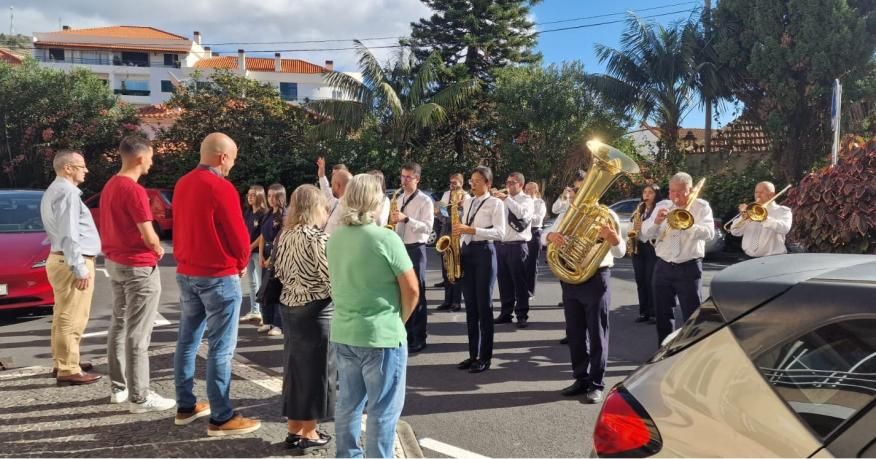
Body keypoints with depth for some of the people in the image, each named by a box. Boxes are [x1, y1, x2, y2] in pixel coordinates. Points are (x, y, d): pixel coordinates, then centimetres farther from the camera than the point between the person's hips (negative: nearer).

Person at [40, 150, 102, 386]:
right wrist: (80, 268, -21)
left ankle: (62, 362, 26)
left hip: (60, 259, 11)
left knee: (64, 316, 17)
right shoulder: (67, 192, -16)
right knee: (71, 319, -8)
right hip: (72, 262, -11)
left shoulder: (54, 191, 18)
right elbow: (69, 235, -22)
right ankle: (68, 370, -4)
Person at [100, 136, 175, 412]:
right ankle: (139, 397, 1)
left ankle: (118, 387, 25)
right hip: (138, 266, -10)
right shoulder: (134, 191, -20)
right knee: (137, 334, -5)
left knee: (118, 325, 15)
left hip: (115, 262, 10)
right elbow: (148, 236, -22)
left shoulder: (109, 186, 10)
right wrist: (159, 251, 0)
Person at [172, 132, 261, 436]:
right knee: (221, 348, -3)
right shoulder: (221, 188, -17)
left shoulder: (183, 184, 8)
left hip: (186, 273, 9)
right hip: (218, 277, -8)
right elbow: (238, 235, -13)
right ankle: (221, 419, 3)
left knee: (188, 340, 14)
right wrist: (242, 263, 5)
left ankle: (186, 406, 25)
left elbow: (180, 228, 14)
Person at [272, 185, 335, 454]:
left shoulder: (284, 236, 6)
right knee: (314, 369, 3)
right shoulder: (317, 238, -16)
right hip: (316, 310, -7)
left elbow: (279, 272, 12)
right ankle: (308, 435, 12)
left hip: (289, 306, 7)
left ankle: (294, 429, 24)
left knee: (295, 365, 15)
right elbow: (332, 279, -17)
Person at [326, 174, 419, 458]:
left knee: (348, 403, 18)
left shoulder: (334, 238, 3)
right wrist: (400, 320, 2)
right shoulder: (385, 238, -17)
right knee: (383, 410, 4)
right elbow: (412, 290, -14)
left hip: (343, 333, 7)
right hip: (381, 336, -7)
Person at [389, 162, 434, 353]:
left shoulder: (425, 201, -7)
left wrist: (406, 219, -25)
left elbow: (427, 227, -16)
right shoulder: (398, 199, 15)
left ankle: (418, 339, 7)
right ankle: (403, 334, 22)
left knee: (416, 294, -2)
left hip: (415, 249, -7)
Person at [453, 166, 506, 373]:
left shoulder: (496, 203, -3)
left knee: (484, 306, -3)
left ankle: (485, 357, 4)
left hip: (484, 253, -6)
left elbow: (499, 233, -14)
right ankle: (473, 354, 15)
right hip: (466, 253, 6)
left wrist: (472, 230, -21)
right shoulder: (467, 203, 16)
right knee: (470, 306, 8)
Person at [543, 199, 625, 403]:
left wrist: (614, 238, -39)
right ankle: (581, 379, 23)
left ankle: (596, 384, 9)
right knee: (575, 332, 11)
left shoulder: (607, 215, -6)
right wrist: (551, 235, -22)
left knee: (597, 333, 0)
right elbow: (545, 237, 3)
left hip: (596, 278, -5)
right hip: (570, 279, 5)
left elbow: (620, 251, -15)